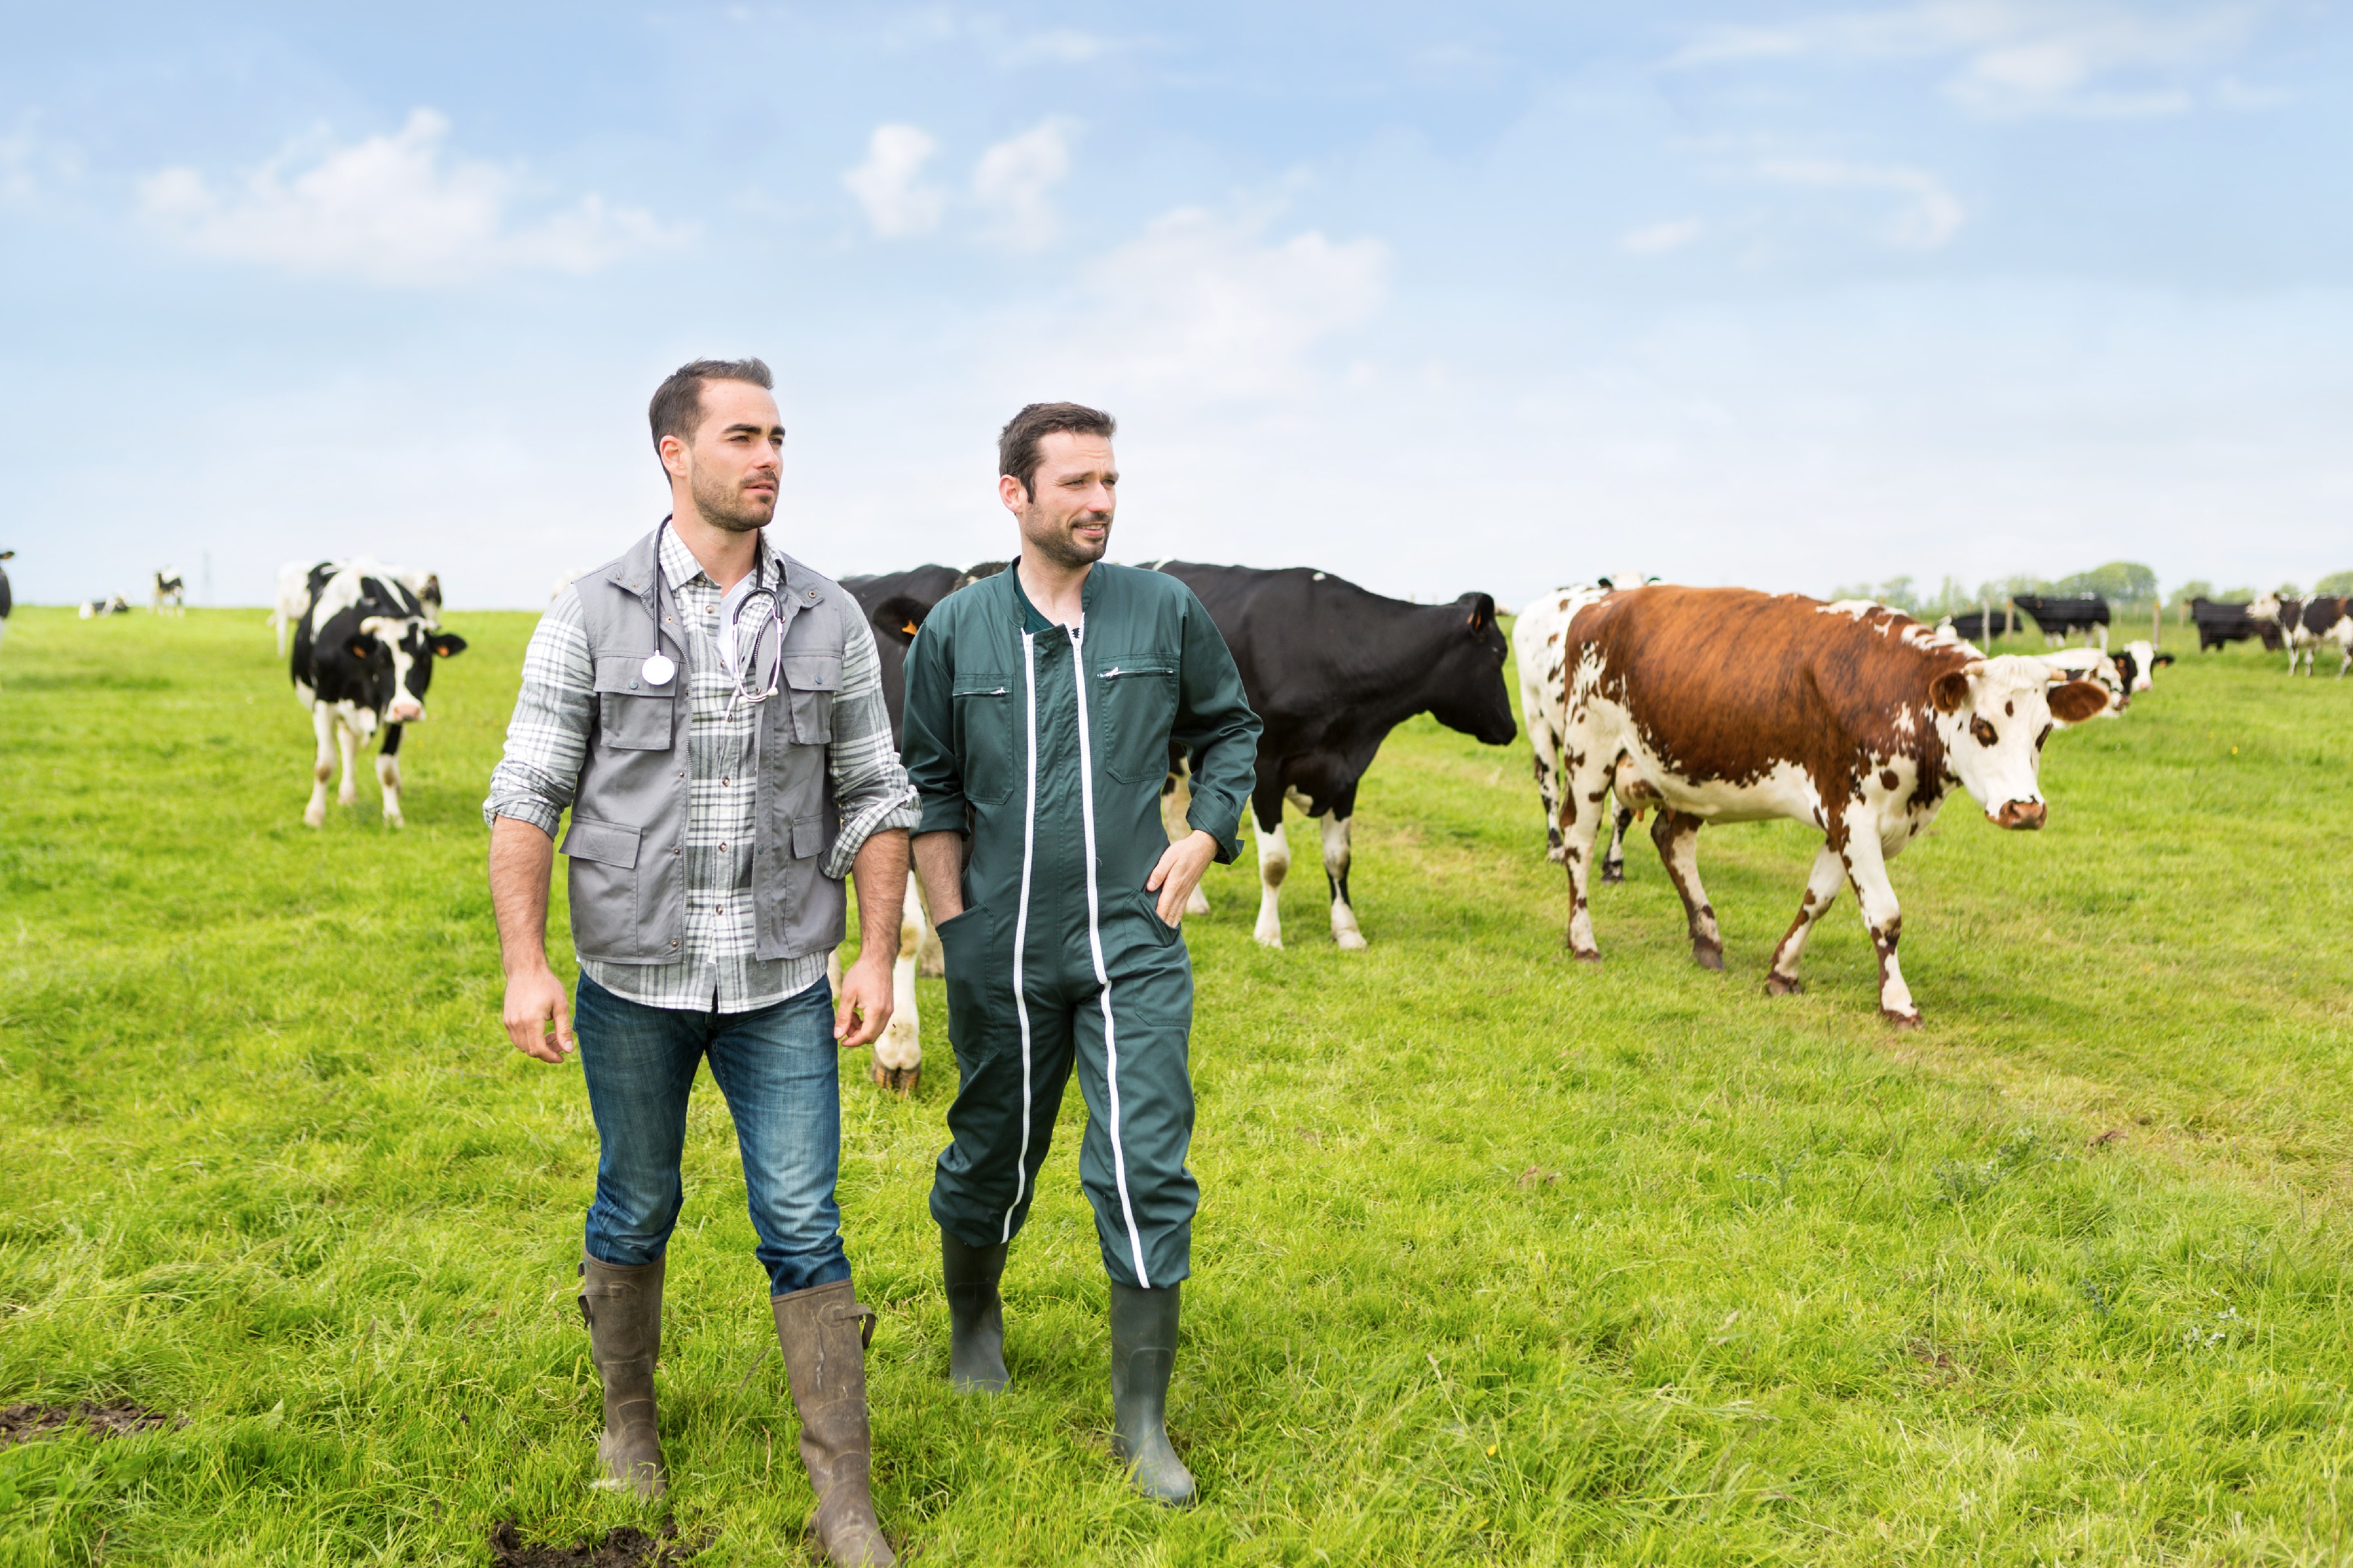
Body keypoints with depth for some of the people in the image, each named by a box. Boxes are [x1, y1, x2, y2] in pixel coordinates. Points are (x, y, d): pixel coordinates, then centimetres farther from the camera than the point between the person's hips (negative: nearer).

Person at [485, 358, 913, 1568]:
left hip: (783, 987, 1)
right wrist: (524, 966, -12)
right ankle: (628, 1417, 38)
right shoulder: (591, 618, -5)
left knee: (804, 1229, 0)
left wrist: (878, 956, -2)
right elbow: (525, 798, -5)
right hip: (634, 980, -1)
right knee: (635, 1209, 15)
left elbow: (875, 800, 5)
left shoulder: (828, 620, 1)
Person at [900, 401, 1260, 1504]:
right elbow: (928, 785, 7)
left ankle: (1142, 1421, 4)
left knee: (1147, 1171, -7)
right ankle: (974, 1314, 44)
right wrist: (951, 922, 2)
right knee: (993, 1153, 15)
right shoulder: (956, 629, 0)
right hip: (1002, 949, 1)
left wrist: (1206, 836, 1)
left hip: (1134, 940, 0)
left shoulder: (1165, 613, 0)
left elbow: (1230, 728, 15)